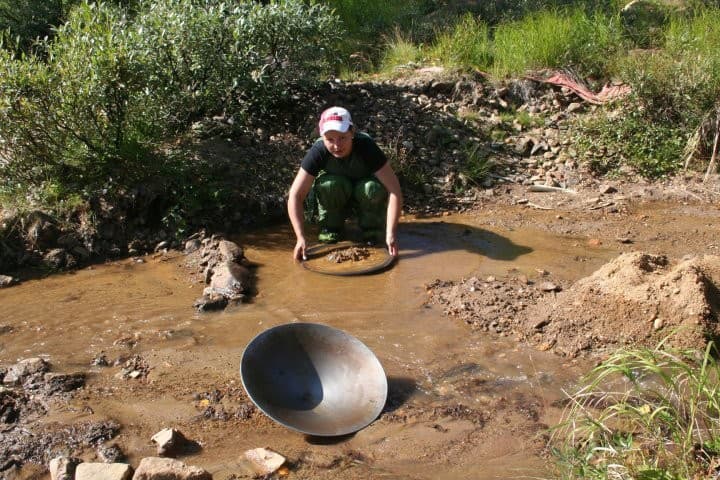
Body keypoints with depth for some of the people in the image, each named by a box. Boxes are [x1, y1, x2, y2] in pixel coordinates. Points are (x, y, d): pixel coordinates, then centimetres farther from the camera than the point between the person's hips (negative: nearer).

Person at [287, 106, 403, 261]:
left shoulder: (366, 146, -32)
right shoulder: (318, 151, -29)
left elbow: (394, 190, -34)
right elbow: (295, 195, -30)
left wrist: (391, 234, -42)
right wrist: (301, 238, -39)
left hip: (363, 190, 0)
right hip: (336, 196, 0)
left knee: (374, 188, -34)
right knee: (328, 185, -33)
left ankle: (371, 230, -7)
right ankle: (330, 229, -9)